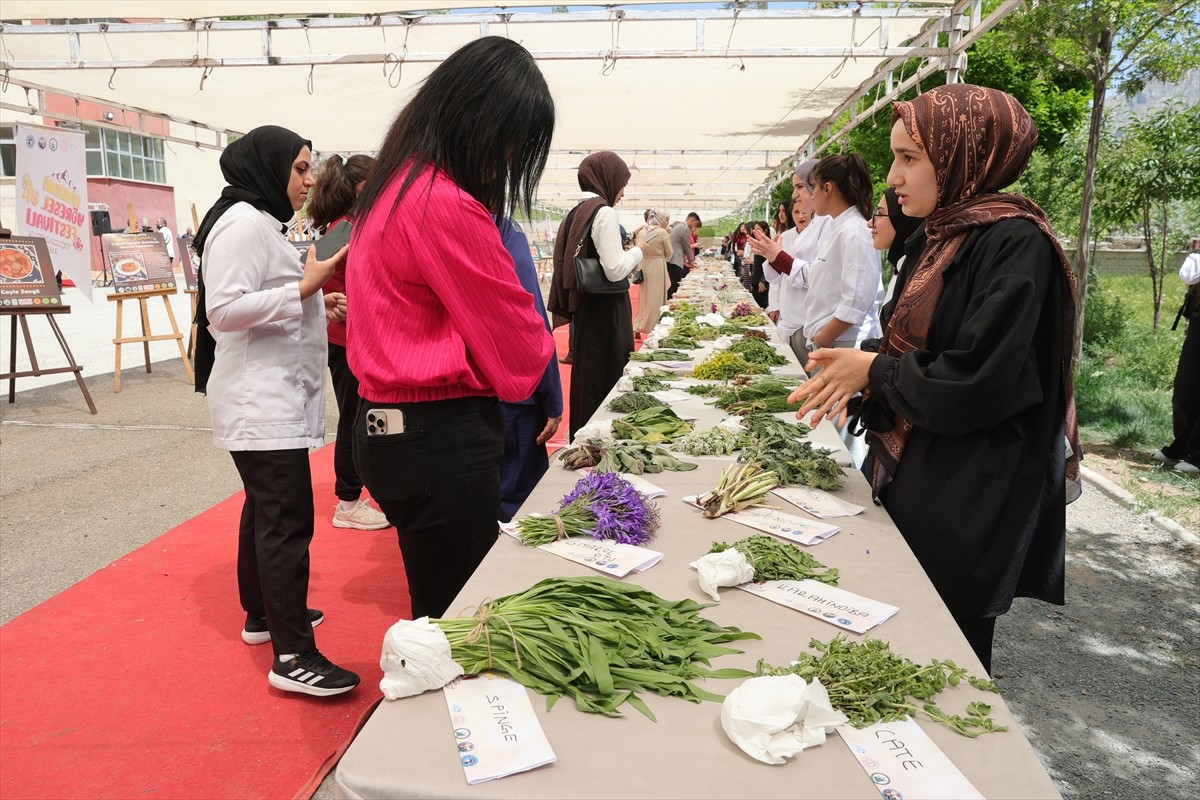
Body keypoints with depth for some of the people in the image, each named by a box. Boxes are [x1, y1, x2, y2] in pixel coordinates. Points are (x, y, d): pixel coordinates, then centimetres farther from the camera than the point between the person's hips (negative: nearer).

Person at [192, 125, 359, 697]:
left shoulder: (261, 222, 19)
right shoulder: (243, 223, -15)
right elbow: (224, 309, -24)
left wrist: (315, 306, 10)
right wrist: (303, 289, -24)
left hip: (274, 396, 11)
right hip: (261, 399, -11)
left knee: (266, 508, 19)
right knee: (288, 521, -12)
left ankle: (262, 614, 33)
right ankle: (293, 656, -9)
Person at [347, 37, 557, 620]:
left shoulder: (392, 187, 12)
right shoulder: (448, 206, -19)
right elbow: (514, 336, -11)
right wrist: (542, 349, 12)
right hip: (442, 439, -10)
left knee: (434, 606, 20)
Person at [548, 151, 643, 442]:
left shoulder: (576, 212, 11)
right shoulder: (604, 212, -15)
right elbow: (615, 270, -21)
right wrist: (638, 251, -5)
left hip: (584, 307, 9)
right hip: (605, 311, -9)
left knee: (587, 376, 16)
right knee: (606, 379, -2)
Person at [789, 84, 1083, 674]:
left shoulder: (1015, 244, -19)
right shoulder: (937, 239, 8)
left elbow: (972, 386, -25)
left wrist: (872, 369, -13)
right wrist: (855, 370, -6)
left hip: (968, 499, -8)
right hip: (912, 471, 8)